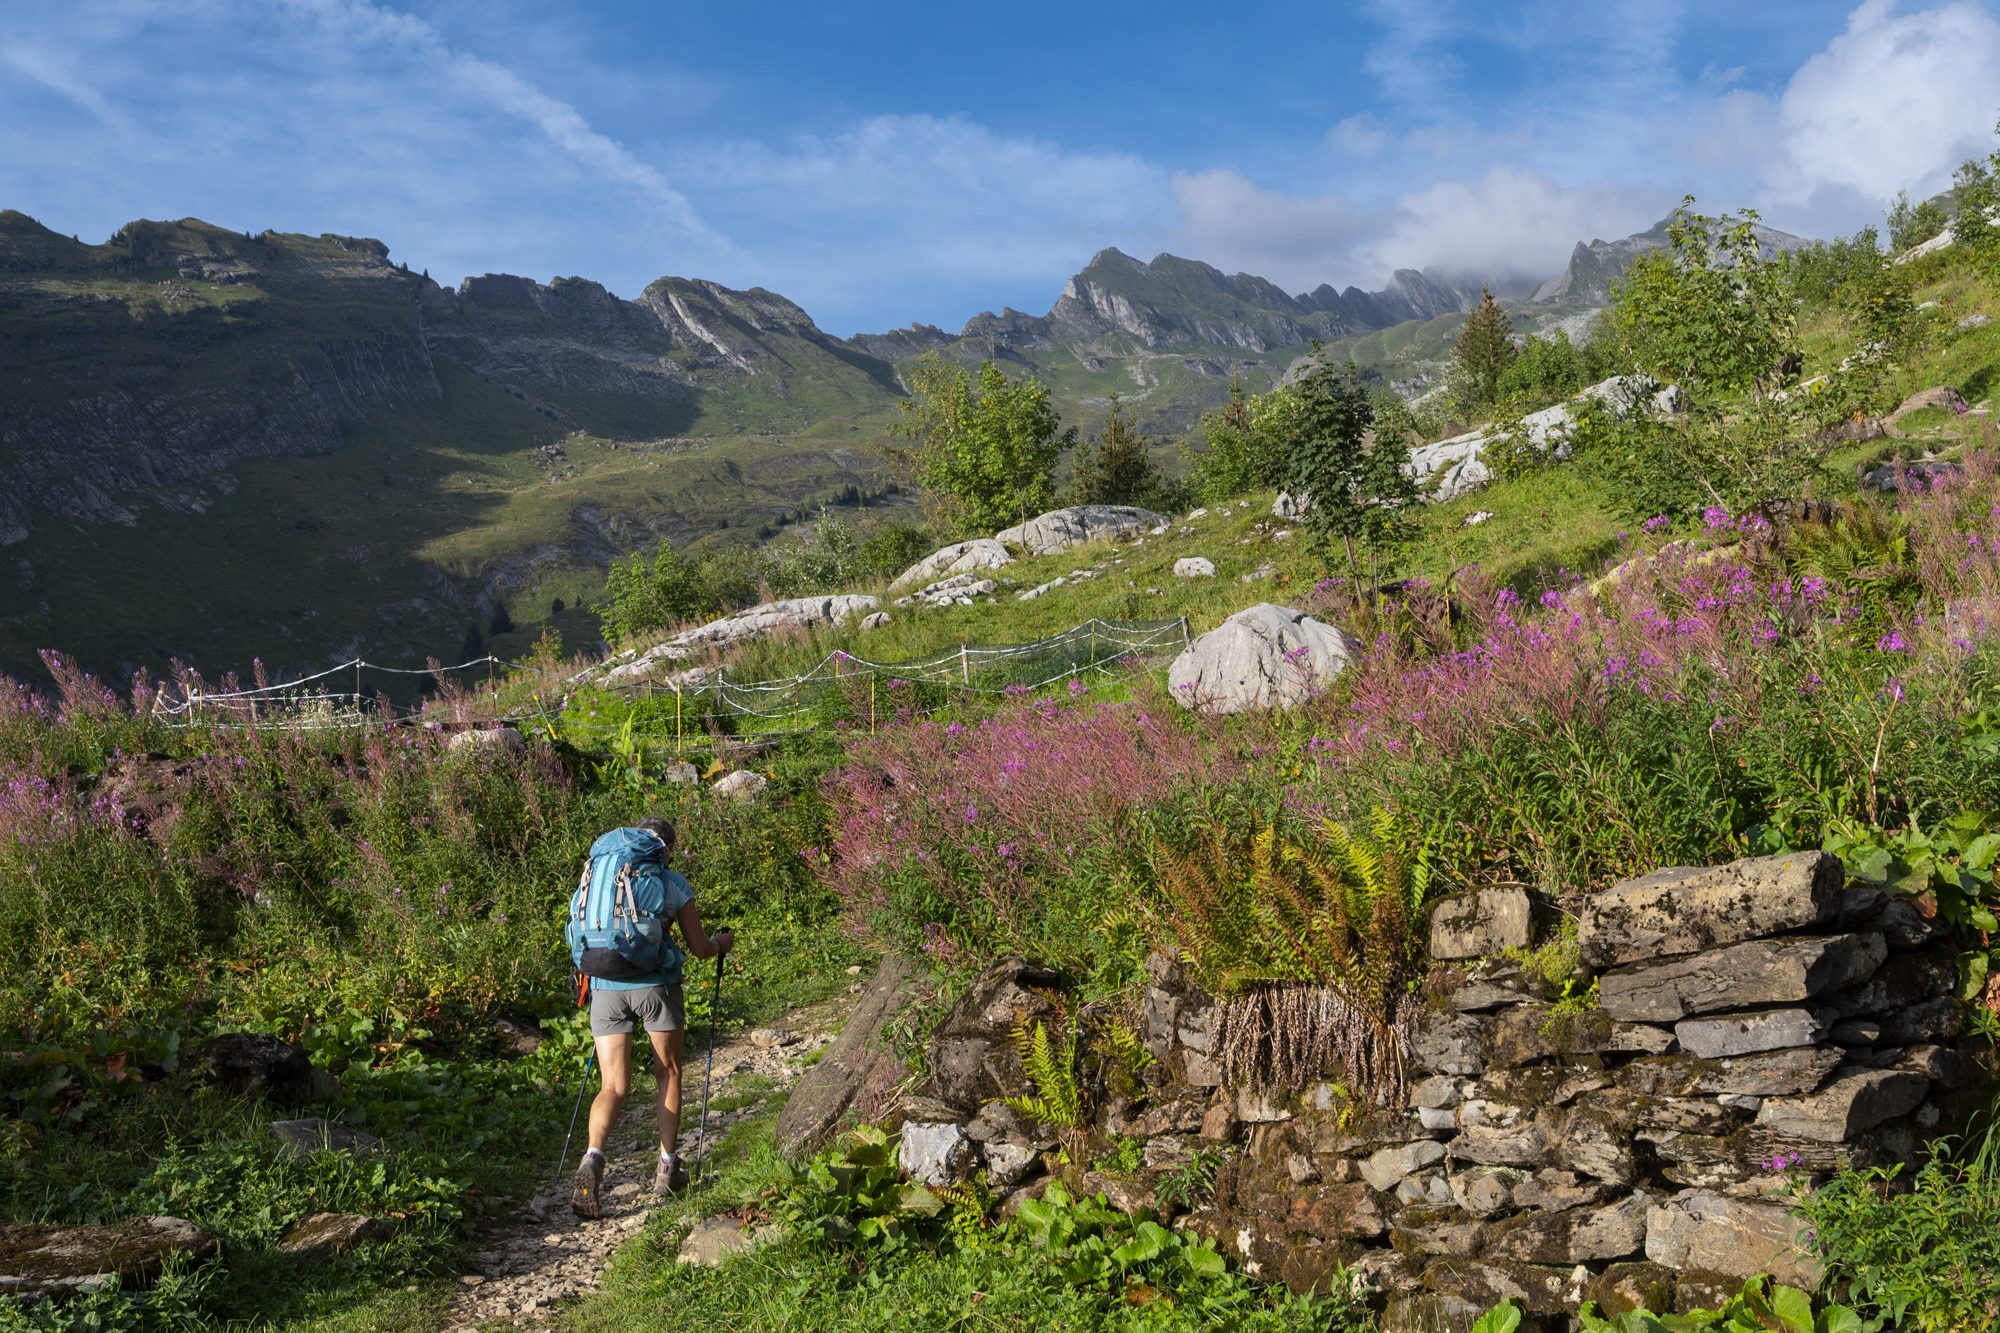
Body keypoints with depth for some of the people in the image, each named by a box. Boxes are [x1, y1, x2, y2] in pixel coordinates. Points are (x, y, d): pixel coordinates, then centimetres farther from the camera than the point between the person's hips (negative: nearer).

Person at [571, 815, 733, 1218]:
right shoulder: (672, 882, 5)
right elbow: (700, 947, 5)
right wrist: (723, 942, 27)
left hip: (605, 988, 2)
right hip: (655, 984, -2)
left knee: (614, 1086, 6)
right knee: (668, 1075, 18)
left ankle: (593, 1158, -19)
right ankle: (667, 1168, 20)